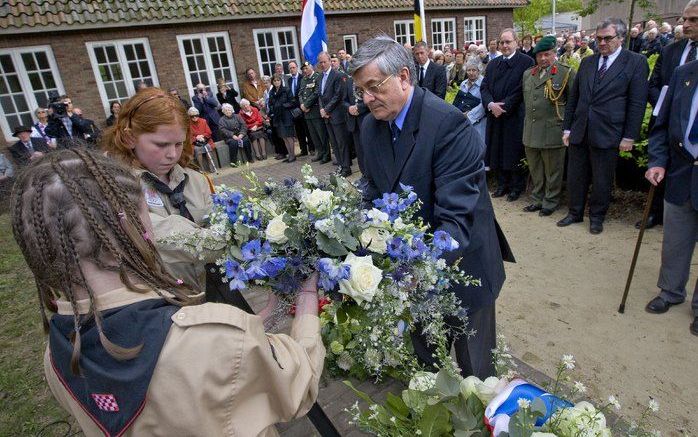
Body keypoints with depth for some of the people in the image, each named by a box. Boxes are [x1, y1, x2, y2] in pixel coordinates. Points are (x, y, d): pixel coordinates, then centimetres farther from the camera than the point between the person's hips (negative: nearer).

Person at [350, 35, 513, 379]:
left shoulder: (448, 123, -26)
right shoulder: (371, 127, -2)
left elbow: (456, 216, -31)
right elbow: (375, 193, 3)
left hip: (459, 263, -5)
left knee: (474, 365, 19)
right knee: (423, 356, 26)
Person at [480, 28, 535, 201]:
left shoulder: (526, 62, -4)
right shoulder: (492, 64, 13)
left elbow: (522, 89, -11)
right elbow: (484, 87, 6)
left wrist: (504, 106, -15)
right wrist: (490, 104, -12)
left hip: (515, 117, -5)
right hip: (495, 116, 5)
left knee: (514, 153, 2)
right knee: (496, 152, 9)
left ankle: (516, 187, 15)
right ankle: (502, 184, 22)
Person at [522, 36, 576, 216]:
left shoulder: (566, 72, -4)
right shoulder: (528, 74, 12)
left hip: (552, 131, -5)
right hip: (530, 131, 5)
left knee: (552, 170, 6)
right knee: (535, 169, 14)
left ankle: (550, 202, 18)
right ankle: (537, 199, 28)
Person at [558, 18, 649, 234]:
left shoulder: (636, 62, -1)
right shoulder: (587, 62, 11)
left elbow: (637, 103, -5)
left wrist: (629, 136, -9)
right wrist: (567, 128, 8)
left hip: (607, 134, -4)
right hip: (579, 132, 4)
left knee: (602, 180, 7)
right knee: (575, 176, 11)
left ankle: (596, 217, 24)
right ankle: (575, 212, 28)